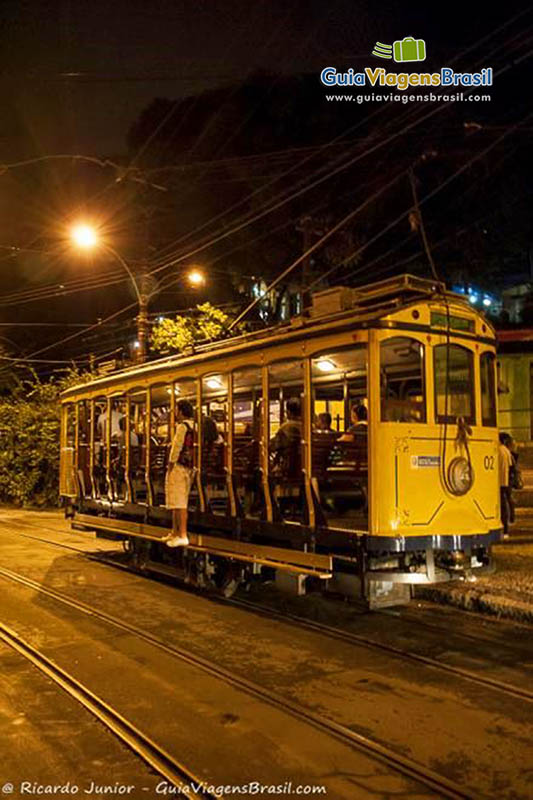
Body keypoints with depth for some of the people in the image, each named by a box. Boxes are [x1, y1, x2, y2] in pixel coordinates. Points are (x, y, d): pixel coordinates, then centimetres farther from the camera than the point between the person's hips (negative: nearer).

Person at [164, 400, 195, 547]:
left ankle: (183, 536, -7)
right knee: (178, 502, 17)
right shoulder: (193, 427, 13)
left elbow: (176, 448, -14)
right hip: (189, 468, 9)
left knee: (179, 503, -7)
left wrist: (170, 467, -8)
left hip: (179, 467, -9)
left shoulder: (182, 426, -13)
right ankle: (175, 533, 25)